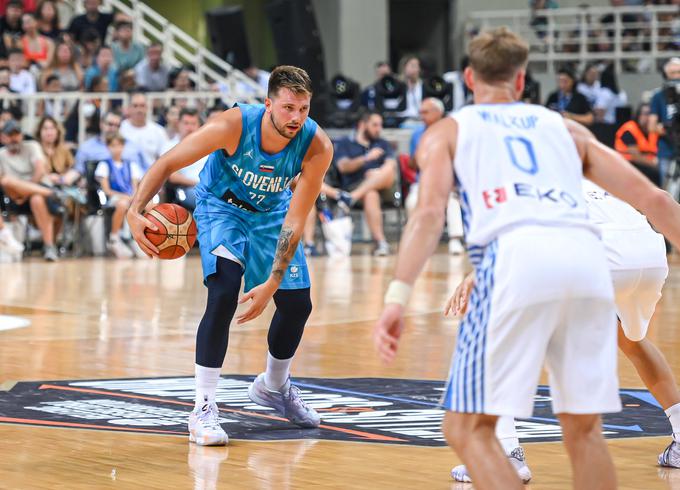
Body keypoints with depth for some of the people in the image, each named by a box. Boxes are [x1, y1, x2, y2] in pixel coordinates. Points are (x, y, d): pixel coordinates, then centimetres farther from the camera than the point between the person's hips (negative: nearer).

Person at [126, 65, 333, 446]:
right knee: (224, 294, -23)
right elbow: (168, 163, -24)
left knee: (298, 303, 6)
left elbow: (294, 222, -24)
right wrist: (135, 212, -37)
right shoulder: (233, 125, -35)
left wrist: (272, 283, -29)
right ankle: (203, 410, -18)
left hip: (272, 212, 4)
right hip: (221, 206, -4)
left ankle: (274, 386, 36)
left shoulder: (317, 147, -29)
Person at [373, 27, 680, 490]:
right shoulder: (565, 128, 31)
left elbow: (430, 212, 3)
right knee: (584, 430, 17)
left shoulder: (447, 131, 23)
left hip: (516, 255, -3)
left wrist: (398, 297, -7)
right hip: (587, 253, 4)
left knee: (468, 428, 3)